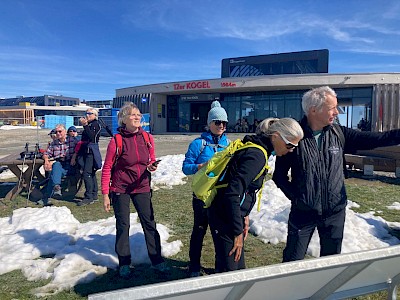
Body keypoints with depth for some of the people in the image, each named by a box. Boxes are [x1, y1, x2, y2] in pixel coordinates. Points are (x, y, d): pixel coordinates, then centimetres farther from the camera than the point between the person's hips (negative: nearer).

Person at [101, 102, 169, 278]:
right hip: (120, 189, -3)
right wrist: (105, 194, -10)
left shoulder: (147, 138, -3)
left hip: (142, 187, 3)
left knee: (149, 223, 5)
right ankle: (124, 264, 22)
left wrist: (152, 166, -14)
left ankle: (156, 260, 18)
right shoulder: (117, 140, -13)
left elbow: (152, 160, 10)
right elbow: (107, 168, -9)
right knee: (123, 225, 7)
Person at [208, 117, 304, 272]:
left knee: (239, 266, 20)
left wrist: (244, 215, 15)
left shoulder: (256, 147, 8)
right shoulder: (257, 155, -22)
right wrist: (238, 232, -20)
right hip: (225, 217, -10)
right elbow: (232, 194, -26)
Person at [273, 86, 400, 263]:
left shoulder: (339, 133, -1)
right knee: (292, 261, 9)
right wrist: (295, 197, -13)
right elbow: (279, 175, -8)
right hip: (303, 213, -3)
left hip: (335, 212, 4)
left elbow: (374, 139, 0)